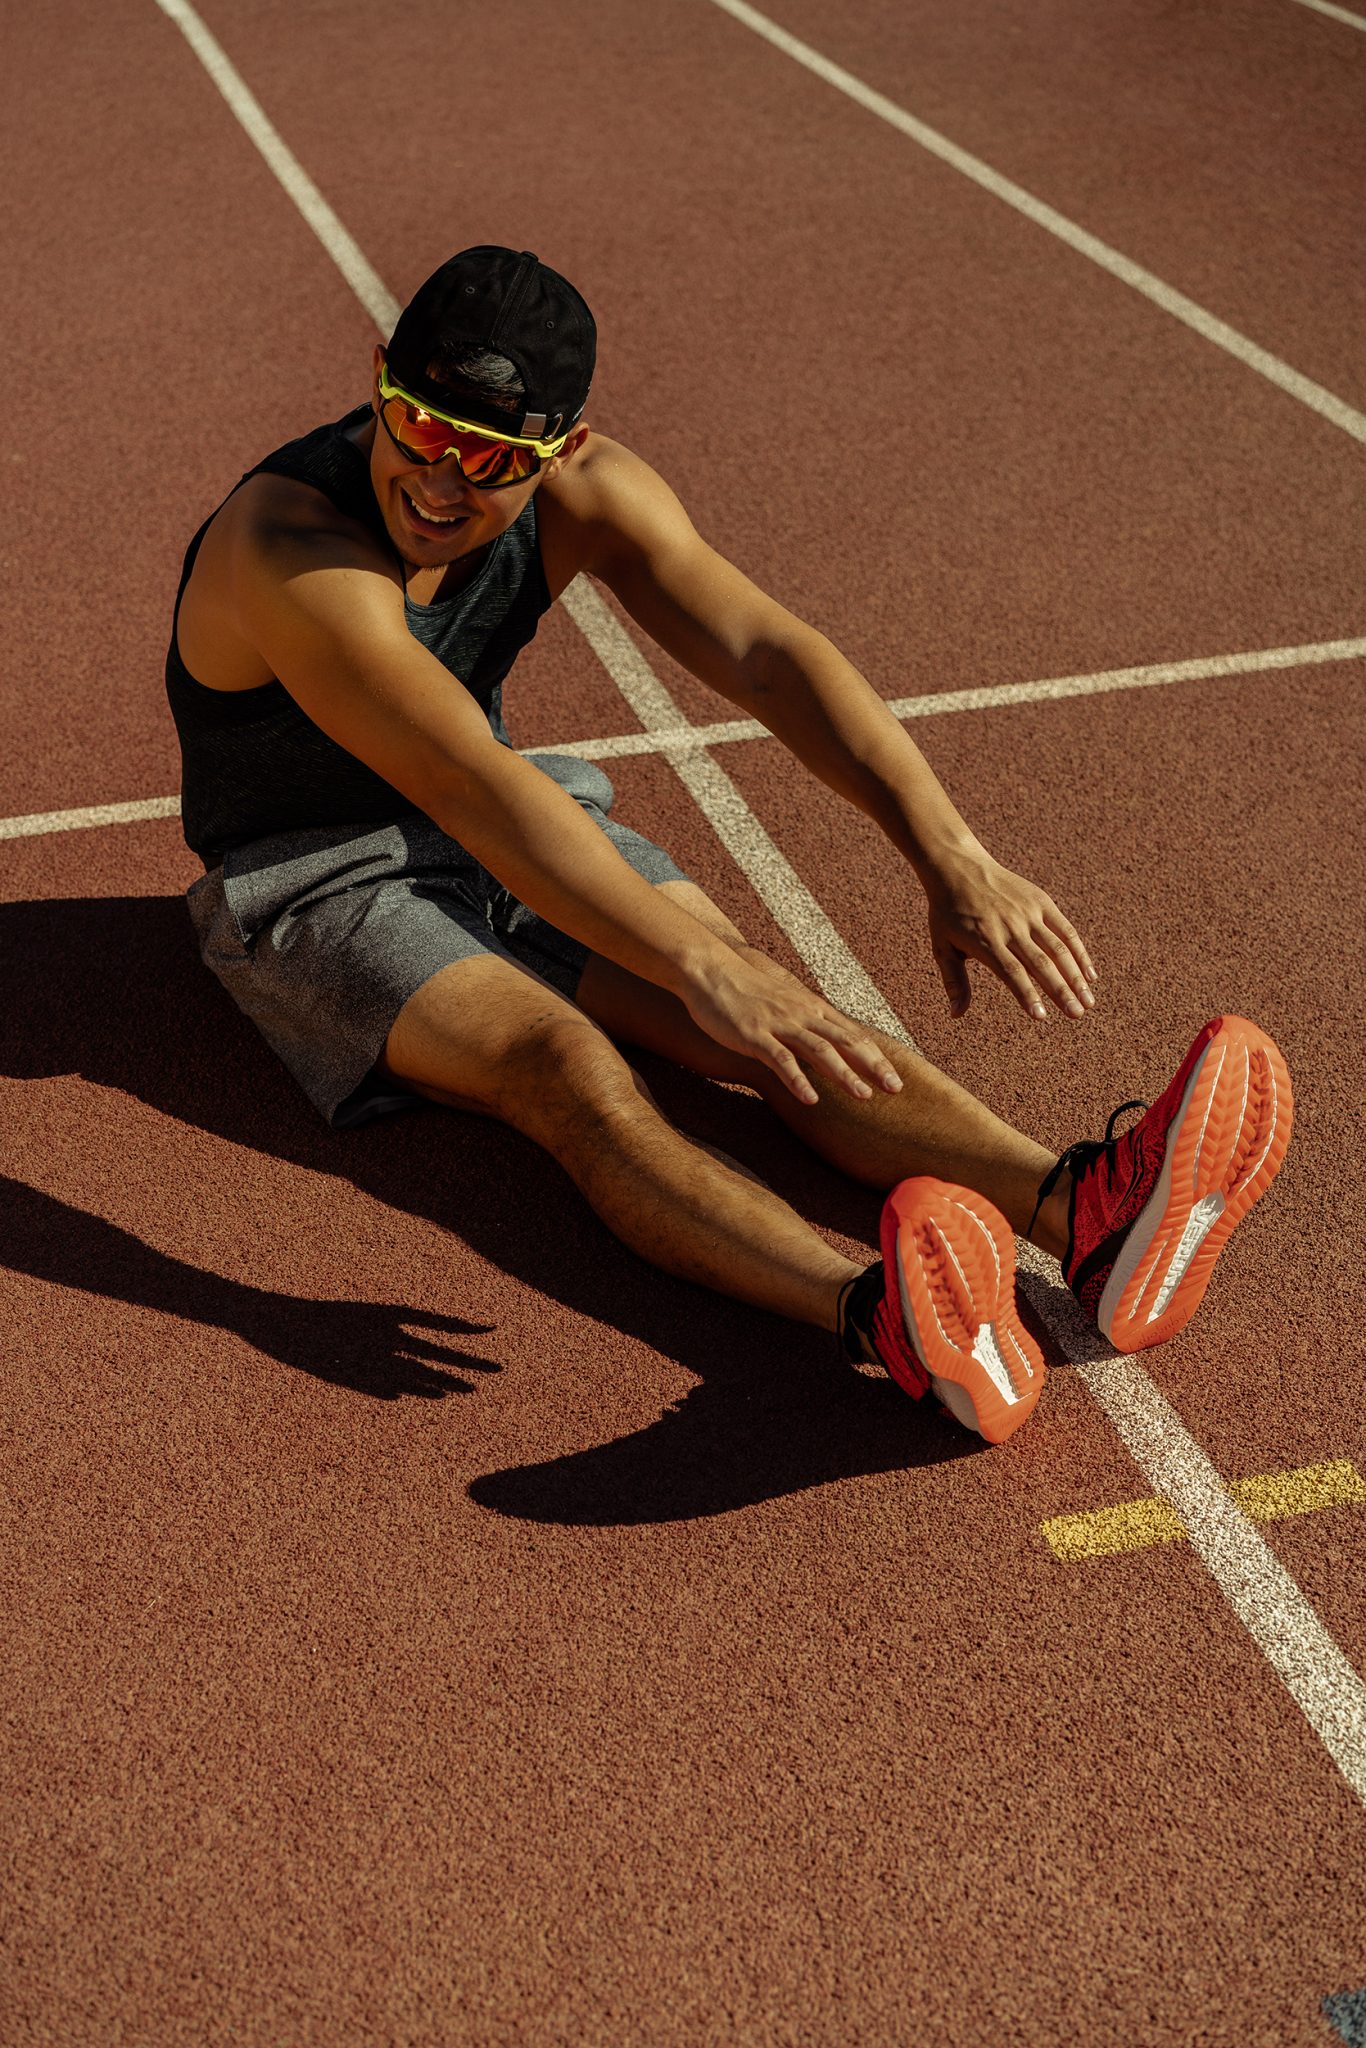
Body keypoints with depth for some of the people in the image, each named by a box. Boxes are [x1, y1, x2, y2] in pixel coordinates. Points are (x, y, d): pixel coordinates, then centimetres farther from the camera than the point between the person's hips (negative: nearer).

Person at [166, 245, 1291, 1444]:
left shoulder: (582, 492, -12)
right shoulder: (292, 547, -31)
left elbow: (766, 650, -24)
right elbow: (474, 789, -43)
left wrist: (952, 858, -37)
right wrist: (702, 968, -53)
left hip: (505, 827, 6)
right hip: (312, 886, -6)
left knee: (776, 1020, -20)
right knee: (569, 1063, -34)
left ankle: (1084, 1211, -38)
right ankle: (881, 1314, -57)